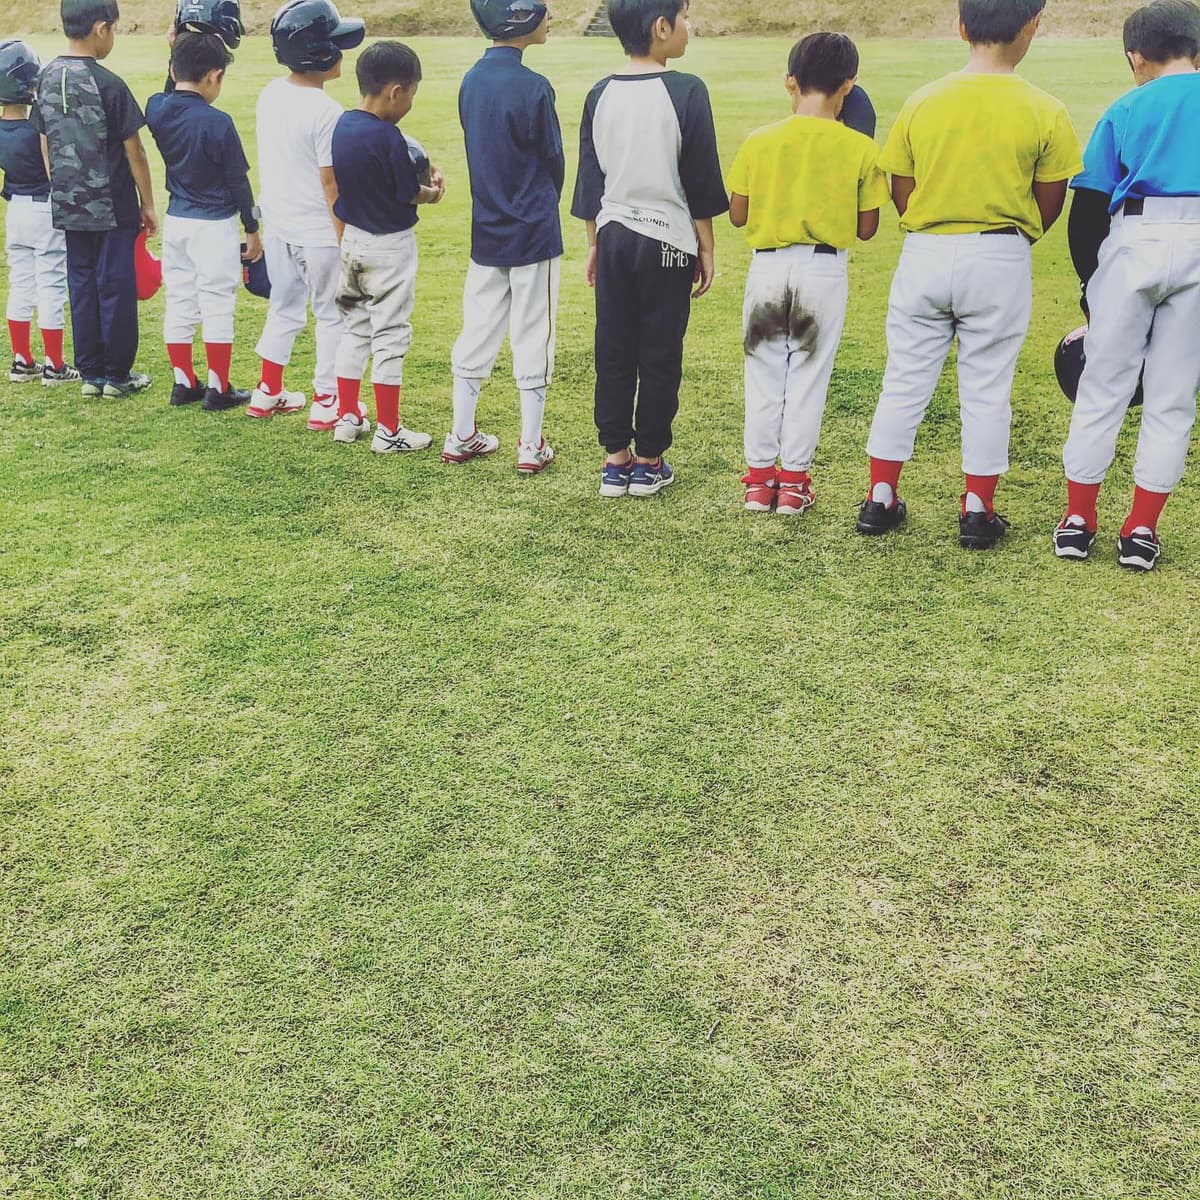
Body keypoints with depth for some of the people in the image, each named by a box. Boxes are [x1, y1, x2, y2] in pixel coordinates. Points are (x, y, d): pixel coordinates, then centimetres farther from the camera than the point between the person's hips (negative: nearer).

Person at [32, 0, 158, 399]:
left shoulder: (47, 79, 4)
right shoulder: (108, 85, -15)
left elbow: (45, 144, 10)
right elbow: (133, 151, -11)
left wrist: (60, 192, 19)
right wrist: (148, 204, -2)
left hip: (69, 207, 6)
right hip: (112, 208, -6)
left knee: (81, 287, 11)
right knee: (115, 288, 2)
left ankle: (90, 373, 16)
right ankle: (117, 375, 9)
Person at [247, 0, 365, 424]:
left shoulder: (270, 94, 3)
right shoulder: (326, 111, -20)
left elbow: (272, 163, 10)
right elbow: (330, 184, -18)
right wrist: (346, 239, -12)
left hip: (277, 225, 8)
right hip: (317, 231, -7)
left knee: (284, 308, 21)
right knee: (332, 315, 8)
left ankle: (268, 393, 29)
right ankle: (326, 403, 14)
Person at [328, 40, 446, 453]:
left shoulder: (343, 126, 2)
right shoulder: (388, 137, -22)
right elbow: (409, 195, -13)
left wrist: (418, 176, 6)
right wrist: (432, 193, 8)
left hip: (353, 239, 8)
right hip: (390, 247, -7)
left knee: (354, 329, 17)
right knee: (390, 336, 1)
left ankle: (347, 418, 23)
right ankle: (388, 431, 7)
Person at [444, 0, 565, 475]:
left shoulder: (470, 81, 3)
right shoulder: (532, 87, -16)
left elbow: (481, 150, 8)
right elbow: (554, 161, -7)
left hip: (486, 231, 6)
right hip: (532, 236, -6)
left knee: (477, 333, 13)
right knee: (533, 338, 3)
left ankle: (462, 437, 19)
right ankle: (531, 446, 10)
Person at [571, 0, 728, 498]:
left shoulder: (600, 95, 3)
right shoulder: (686, 92, -11)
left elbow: (590, 179, 9)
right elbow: (702, 181, -8)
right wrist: (706, 249, 1)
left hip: (614, 237, 5)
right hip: (667, 241, -4)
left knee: (613, 351, 10)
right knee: (660, 355, 5)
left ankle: (616, 459, 16)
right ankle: (649, 462, 13)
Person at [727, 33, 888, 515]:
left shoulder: (759, 142, -5)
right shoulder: (860, 150, -6)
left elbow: (737, 215, 0)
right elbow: (866, 228, -1)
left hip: (769, 266, 1)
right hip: (824, 271, 0)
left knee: (764, 374, 11)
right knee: (808, 375, 8)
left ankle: (760, 477, 16)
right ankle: (793, 480, 13)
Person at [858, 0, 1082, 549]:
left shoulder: (922, 103, -3)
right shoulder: (1044, 112, -7)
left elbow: (900, 194, 3)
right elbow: (1050, 205, 0)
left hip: (924, 256, 2)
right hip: (1000, 261, -1)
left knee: (905, 380, 11)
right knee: (987, 389, 8)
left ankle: (881, 499, 17)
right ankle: (978, 511, 15)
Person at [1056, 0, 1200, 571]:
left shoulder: (1126, 109, 10)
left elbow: (1088, 210, 4)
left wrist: (1091, 283, 12)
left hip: (1135, 243, -1)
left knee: (1103, 386, 9)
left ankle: (1078, 520, 11)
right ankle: (1141, 530, 9)